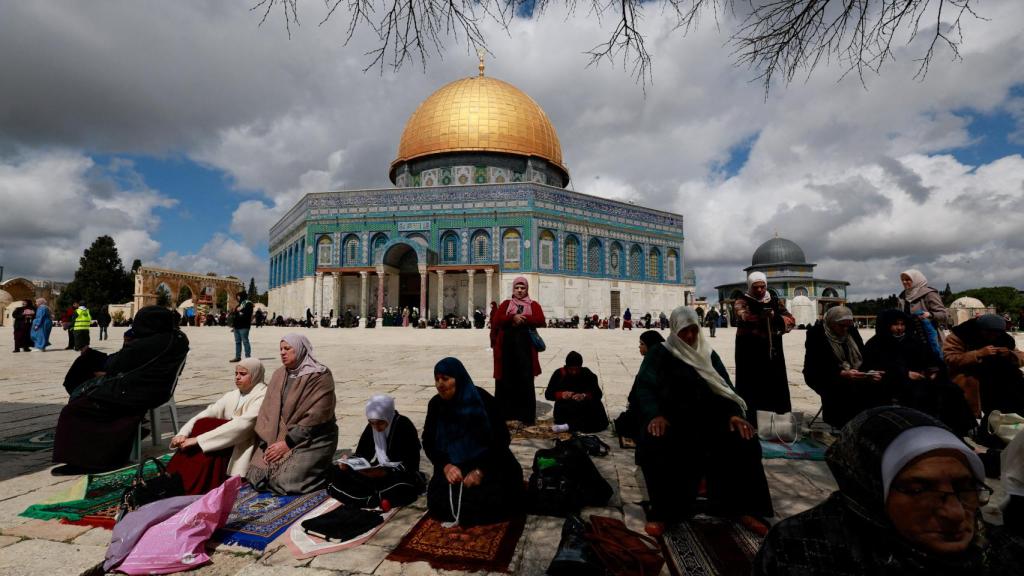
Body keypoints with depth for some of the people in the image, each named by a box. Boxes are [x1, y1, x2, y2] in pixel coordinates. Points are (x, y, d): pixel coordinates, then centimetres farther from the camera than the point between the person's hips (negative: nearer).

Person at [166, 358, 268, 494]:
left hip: (244, 453, -6)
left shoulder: (263, 397, -9)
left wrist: (198, 439, -24)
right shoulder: (231, 396, 13)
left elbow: (242, 424, -22)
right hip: (226, 447, 6)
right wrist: (183, 434, -17)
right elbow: (205, 415, 1)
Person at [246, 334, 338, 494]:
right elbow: (268, 410, 2)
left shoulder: (320, 376, -14)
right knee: (257, 476, -7)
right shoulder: (279, 375, 6)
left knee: (284, 481, -19)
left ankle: (327, 472, 7)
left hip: (312, 440, -6)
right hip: (279, 437, 6)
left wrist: (288, 443, -18)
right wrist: (266, 441, -10)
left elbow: (314, 417, -19)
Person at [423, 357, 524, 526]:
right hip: (453, 465, 3)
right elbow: (428, 441, 0)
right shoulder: (435, 404, -6)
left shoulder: (482, 400, -19)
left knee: (485, 504, -22)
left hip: (487, 462, -3)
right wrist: (445, 466, -16)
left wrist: (480, 470, -23)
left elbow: (501, 438, -15)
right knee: (440, 503, -15)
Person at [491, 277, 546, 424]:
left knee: (525, 381, -2)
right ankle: (504, 413, 11)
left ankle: (526, 415, 4)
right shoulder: (505, 304, 13)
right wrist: (513, 318, -16)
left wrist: (522, 319, -14)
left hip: (525, 346, -1)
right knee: (506, 380, 2)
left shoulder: (534, 305, 10)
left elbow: (541, 321, -8)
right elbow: (496, 320, -3)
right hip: (507, 345, 1)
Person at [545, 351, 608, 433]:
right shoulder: (559, 374, -3)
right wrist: (561, 395, -23)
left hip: (585, 410, 1)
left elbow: (598, 393, -7)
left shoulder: (587, 374, -2)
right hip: (565, 410, -1)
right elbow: (548, 394, -2)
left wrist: (584, 396, -27)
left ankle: (568, 426, -27)